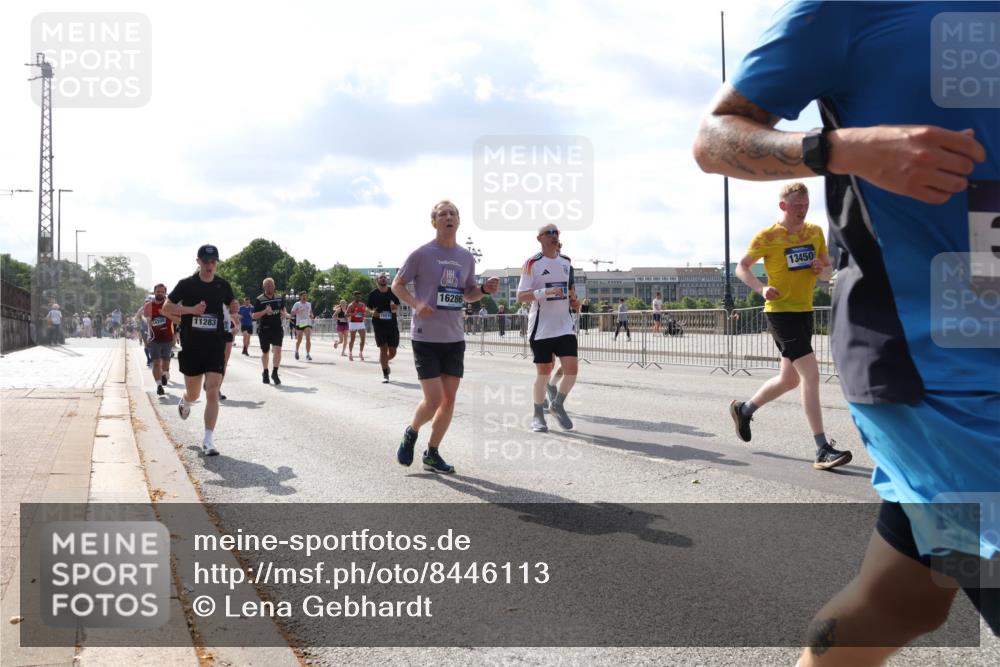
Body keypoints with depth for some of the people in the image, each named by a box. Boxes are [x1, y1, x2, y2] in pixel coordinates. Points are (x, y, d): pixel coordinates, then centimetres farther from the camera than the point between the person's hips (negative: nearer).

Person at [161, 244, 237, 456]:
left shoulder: (223, 286, 3)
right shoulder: (186, 284, -4)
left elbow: (233, 305, 21)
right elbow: (165, 308, -2)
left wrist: (233, 318, -1)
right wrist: (191, 310, -16)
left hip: (216, 347, 1)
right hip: (191, 347, 0)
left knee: (212, 392, -11)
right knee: (193, 393, 12)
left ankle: (208, 440, -6)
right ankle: (185, 402, 51)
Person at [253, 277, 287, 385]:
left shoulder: (280, 297, 7)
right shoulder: (259, 299, -4)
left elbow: (283, 308, 25)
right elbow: (254, 316, -6)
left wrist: (284, 314, 1)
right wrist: (265, 311, -21)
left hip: (277, 328, 2)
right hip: (264, 329, -2)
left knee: (278, 350, -14)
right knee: (265, 352, 10)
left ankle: (275, 373, -5)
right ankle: (265, 373, 29)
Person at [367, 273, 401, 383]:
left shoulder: (393, 292, 5)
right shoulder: (373, 294, 1)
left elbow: (397, 307, 12)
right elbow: (369, 308, 10)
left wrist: (394, 308, -12)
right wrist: (373, 312, -13)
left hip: (392, 324, 2)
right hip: (379, 324, -2)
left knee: (392, 352, 4)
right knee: (383, 349, -7)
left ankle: (385, 362, 38)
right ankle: (385, 375, 1)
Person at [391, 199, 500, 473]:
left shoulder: (467, 258, 8)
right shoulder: (421, 254, -7)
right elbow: (397, 284, 0)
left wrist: (485, 289, -3)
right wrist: (416, 305, -18)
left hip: (455, 338, 5)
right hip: (426, 337, -5)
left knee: (449, 399, 6)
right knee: (434, 400, -9)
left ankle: (432, 453, 22)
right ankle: (411, 433, 22)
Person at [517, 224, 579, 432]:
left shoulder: (566, 262, 12)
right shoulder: (532, 264, -4)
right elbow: (521, 296, -9)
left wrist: (573, 299, 7)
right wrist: (545, 292, -22)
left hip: (565, 326, 4)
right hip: (541, 328, -4)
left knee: (571, 369, -6)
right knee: (543, 373, 2)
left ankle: (557, 404, 19)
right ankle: (538, 416, 20)